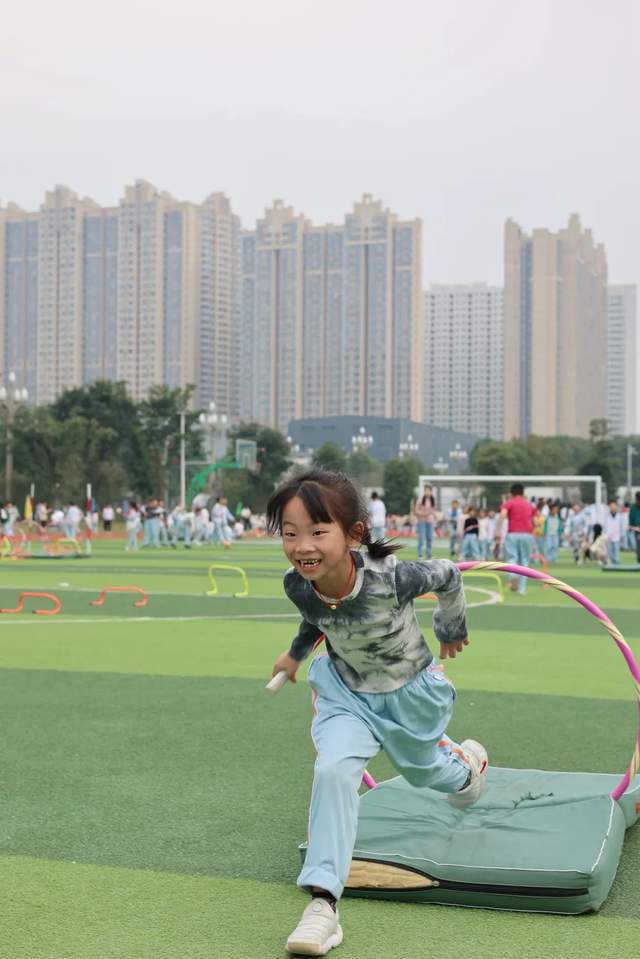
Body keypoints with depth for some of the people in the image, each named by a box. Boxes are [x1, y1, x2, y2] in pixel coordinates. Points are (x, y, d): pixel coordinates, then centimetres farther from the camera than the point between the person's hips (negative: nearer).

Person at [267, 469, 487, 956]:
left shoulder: (389, 578, -39)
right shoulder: (297, 585, -25)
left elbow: (448, 576, -16)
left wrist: (453, 632, 1)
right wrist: (297, 653, 19)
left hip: (409, 692, -2)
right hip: (346, 690, 2)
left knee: (420, 770, 22)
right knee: (332, 770, -22)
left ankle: (467, 762, 60)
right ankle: (323, 904, -19)